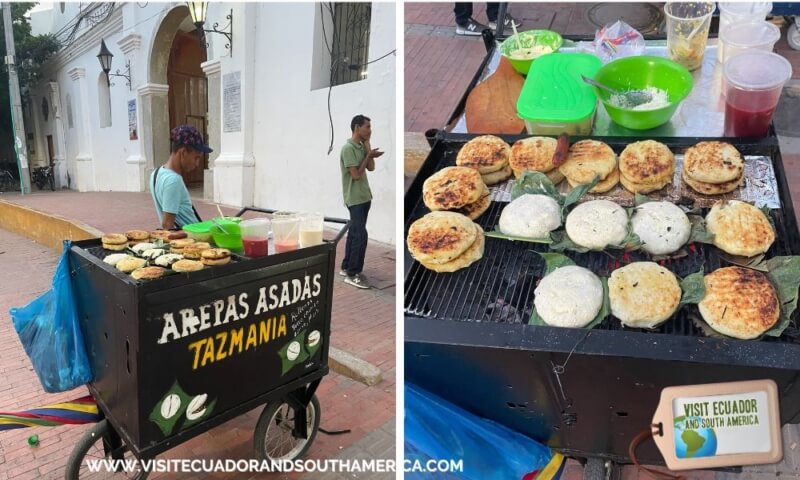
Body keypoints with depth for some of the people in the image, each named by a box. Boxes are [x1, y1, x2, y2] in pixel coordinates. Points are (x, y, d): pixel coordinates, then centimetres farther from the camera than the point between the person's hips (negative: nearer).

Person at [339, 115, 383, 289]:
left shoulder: (362, 146, 11)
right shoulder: (348, 148, -16)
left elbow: (371, 168, 6)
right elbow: (356, 175, -19)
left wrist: (367, 145, 2)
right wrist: (369, 155, -11)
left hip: (364, 196, 9)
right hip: (355, 199, -9)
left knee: (354, 233, 13)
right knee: (360, 235, -10)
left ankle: (346, 268, 22)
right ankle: (352, 274, -2)